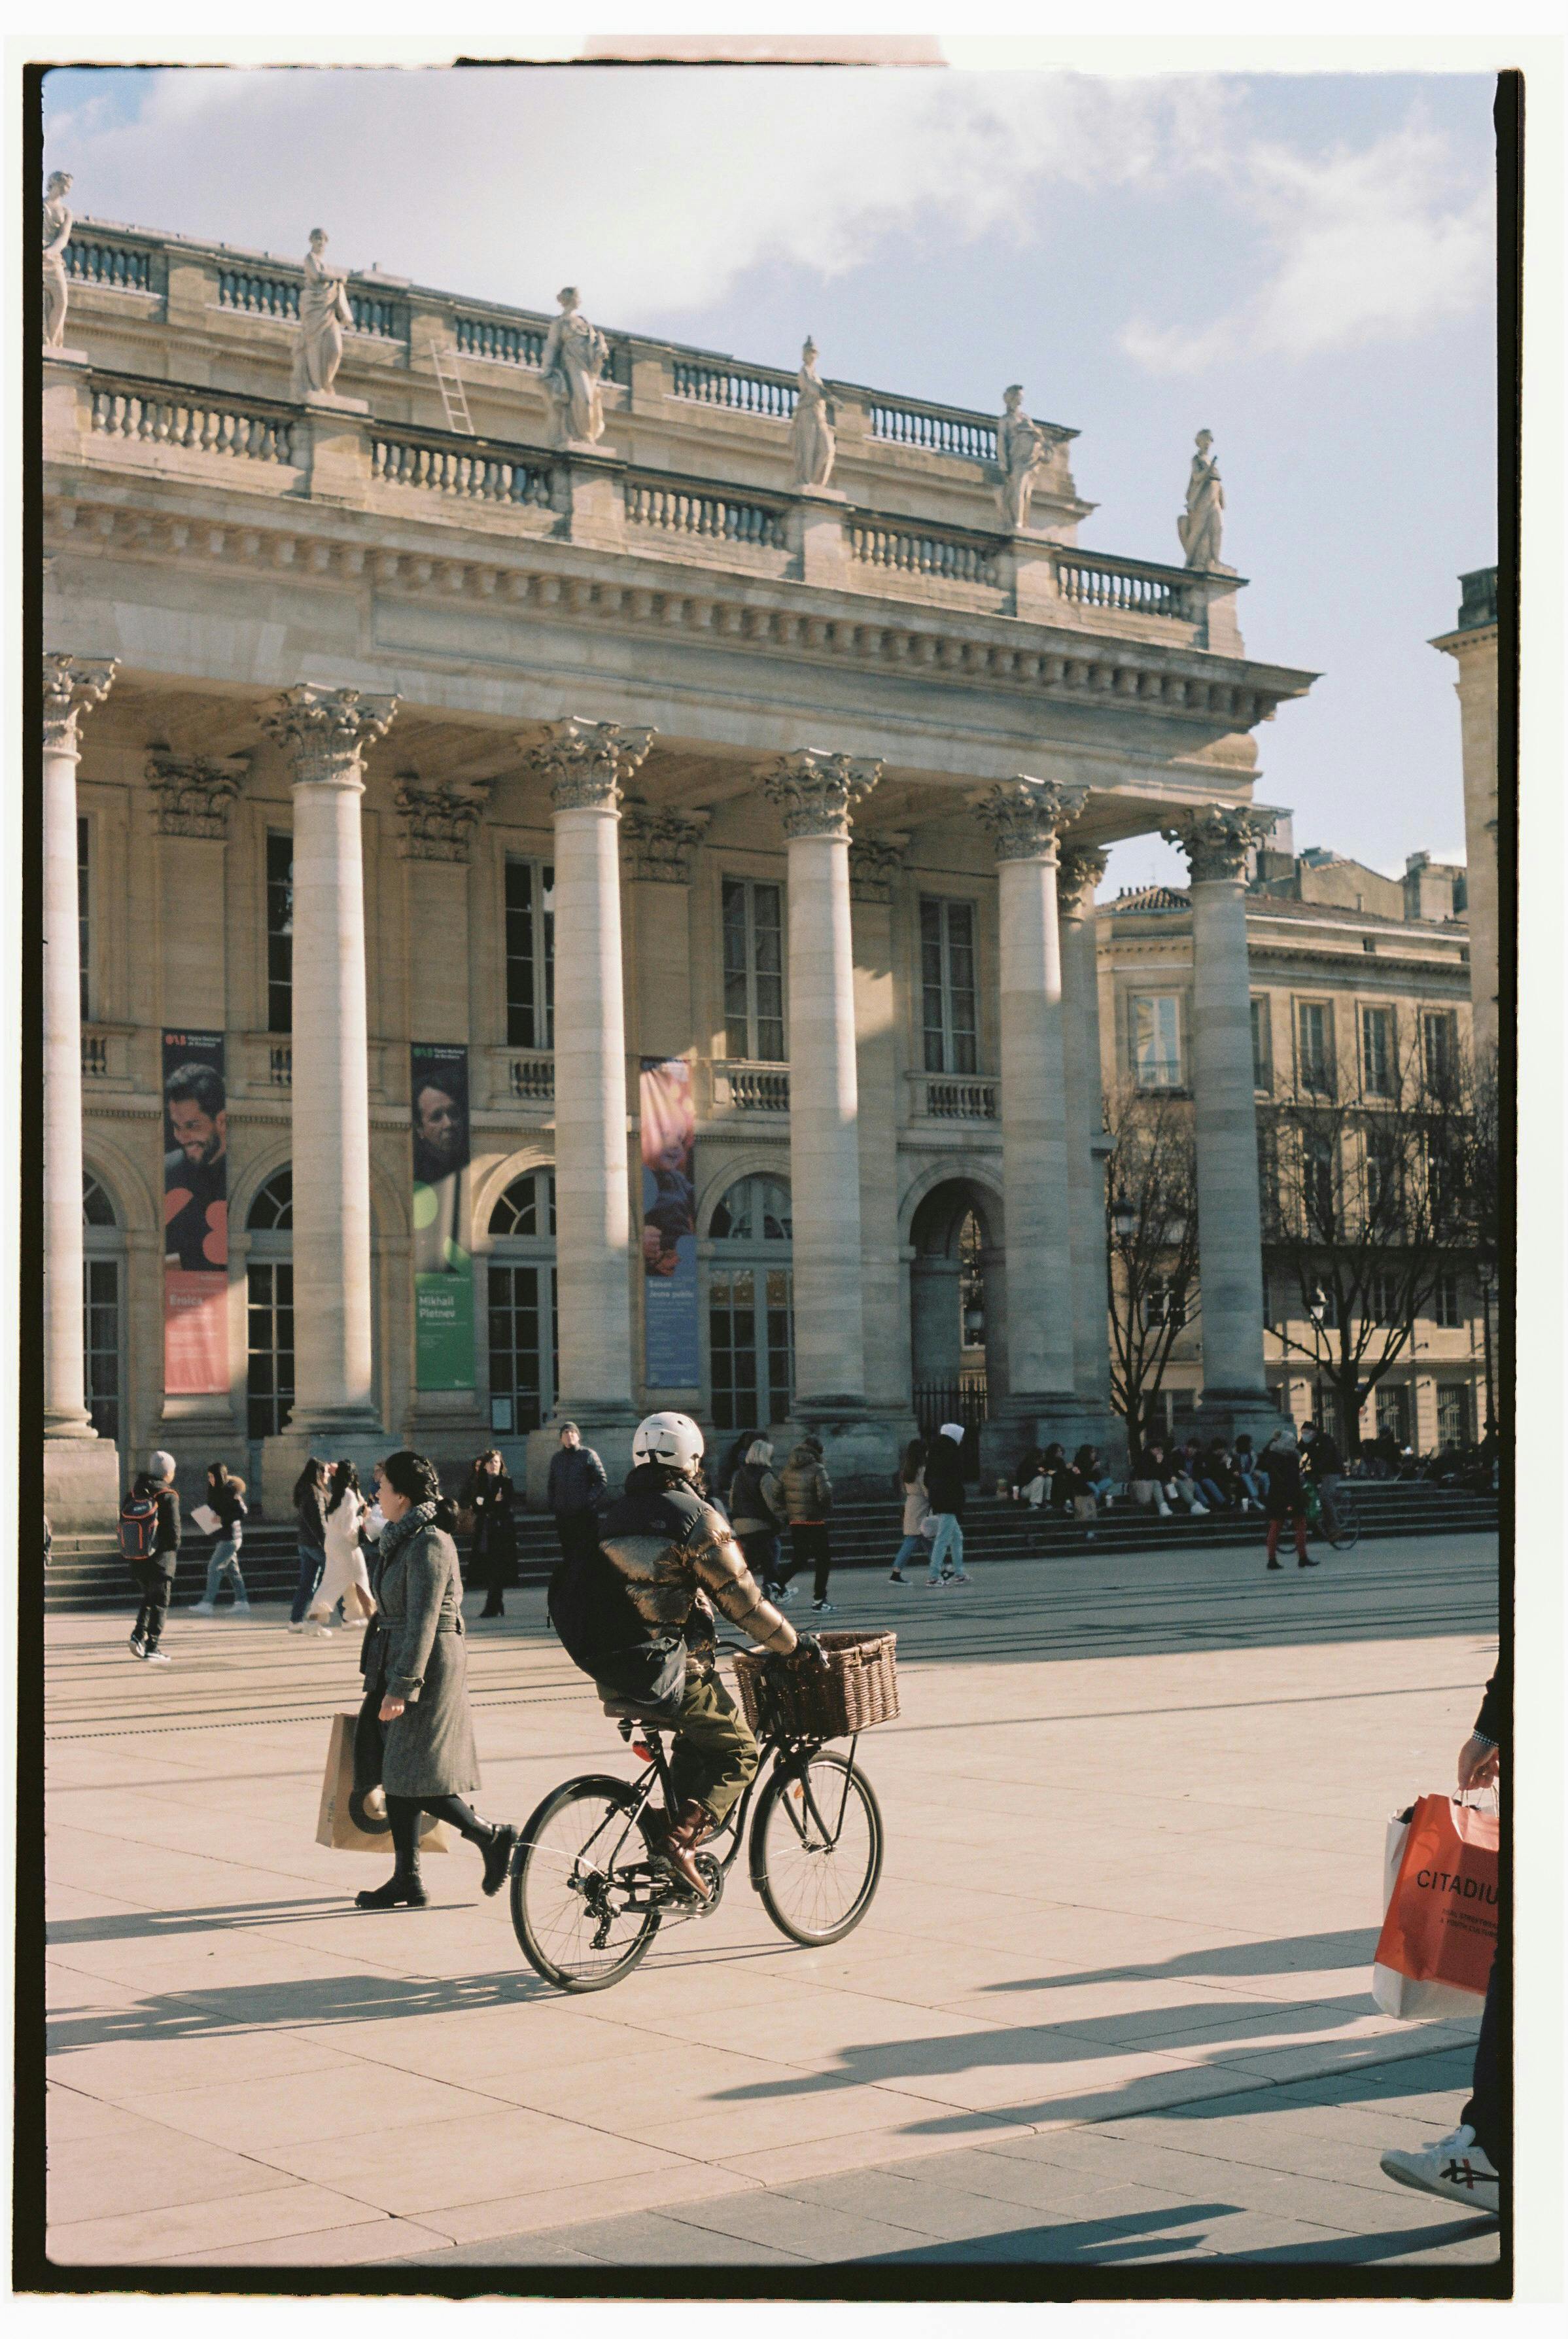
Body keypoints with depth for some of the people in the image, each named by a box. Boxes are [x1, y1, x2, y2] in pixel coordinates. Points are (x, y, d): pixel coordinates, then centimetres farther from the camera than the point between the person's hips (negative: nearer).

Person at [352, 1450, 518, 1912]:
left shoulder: (428, 1544, -17)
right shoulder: (403, 1539, 14)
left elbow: (423, 1623, -22)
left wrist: (400, 1688, -23)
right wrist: (384, 1682, 24)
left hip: (427, 1667, -10)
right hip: (398, 1666, 10)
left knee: (413, 1777, -7)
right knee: (395, 1774, 8)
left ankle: (492, 1836, 7)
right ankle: (407, 1880, 12)